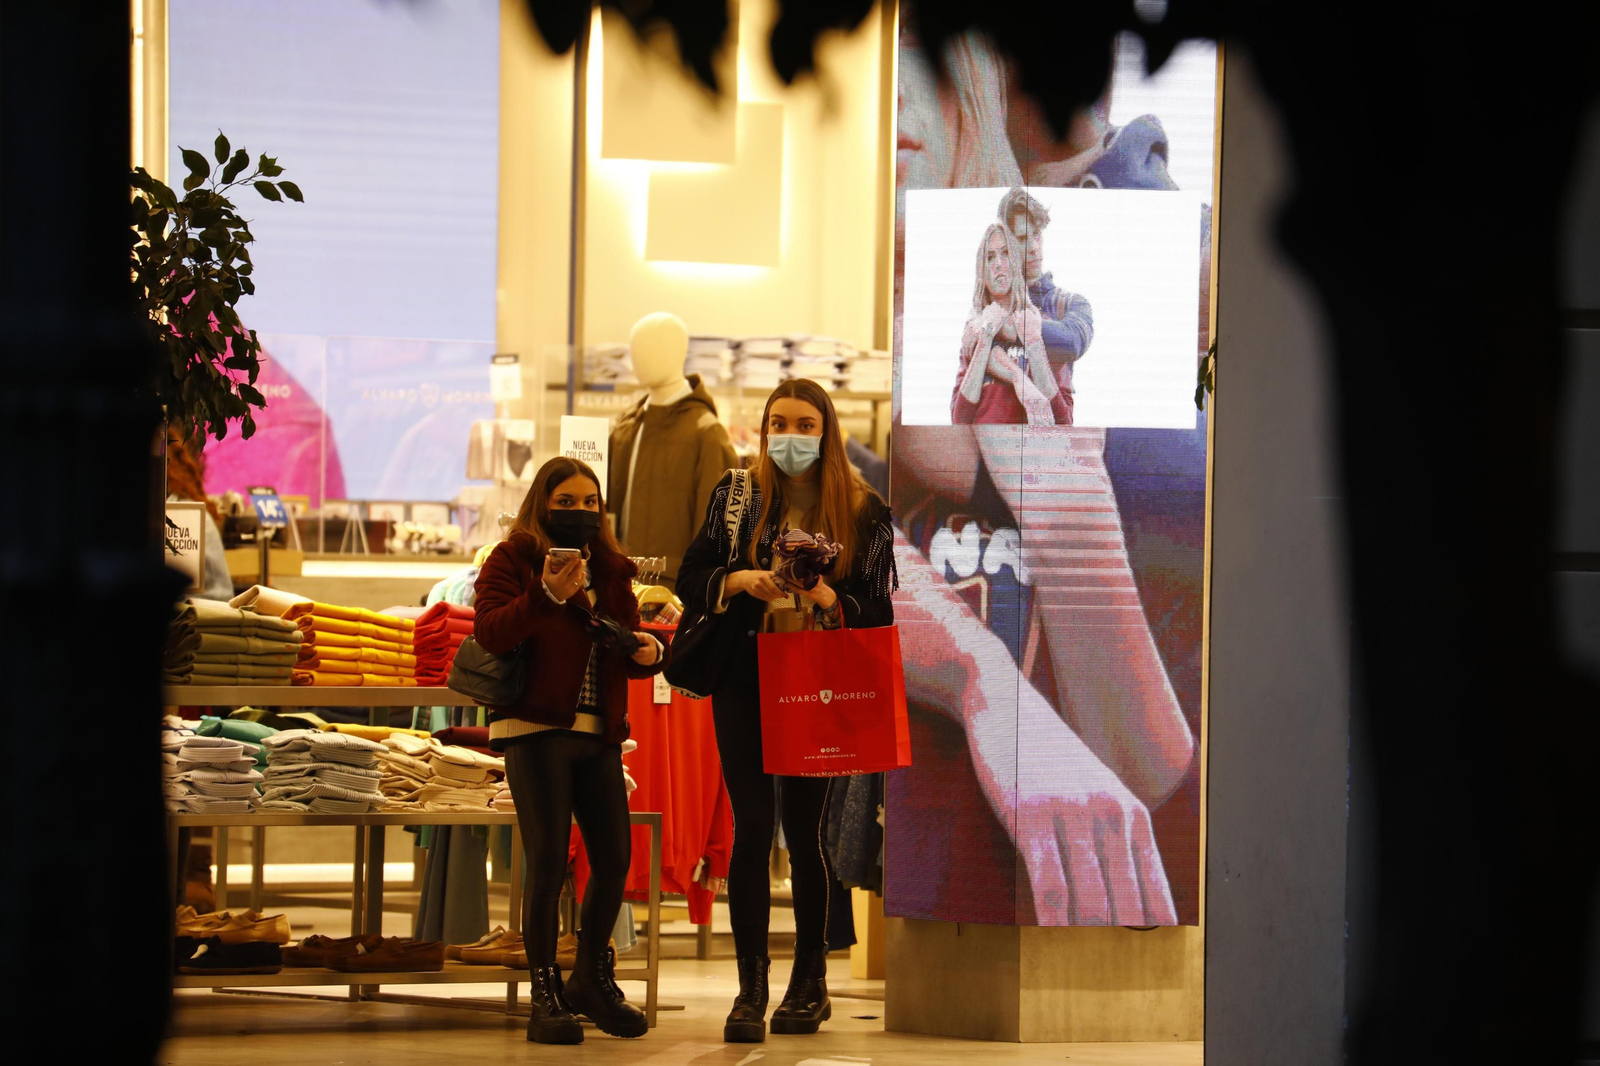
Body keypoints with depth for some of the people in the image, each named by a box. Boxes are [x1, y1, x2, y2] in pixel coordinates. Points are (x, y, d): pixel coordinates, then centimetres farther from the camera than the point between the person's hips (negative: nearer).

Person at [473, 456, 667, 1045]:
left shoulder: (612, 570, 18)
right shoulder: (512, 561, 0)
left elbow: (626, 656, 25)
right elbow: (489, 633, -15)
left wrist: (648, 651, 2)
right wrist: (547, 594, -27)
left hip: (599, 732, 6)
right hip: (535, 729, -6)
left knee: (615, 858, 4)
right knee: (548, 861, -8)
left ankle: (591, 978, 23)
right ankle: (545, 994, -1)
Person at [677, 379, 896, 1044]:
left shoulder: (863, 511, 2)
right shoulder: (735, 495, 5)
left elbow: (879, 609, 0)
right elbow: (691, 579, 5)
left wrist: (828, 598, -19)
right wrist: (740, 581, -14)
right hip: (743, 681, 0)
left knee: (804, 831, 3)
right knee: (752, 826, -6)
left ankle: (810, 985, 17)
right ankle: (750, 989, -4)